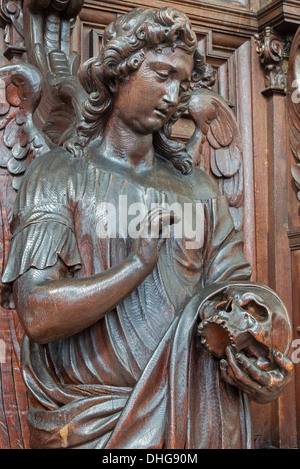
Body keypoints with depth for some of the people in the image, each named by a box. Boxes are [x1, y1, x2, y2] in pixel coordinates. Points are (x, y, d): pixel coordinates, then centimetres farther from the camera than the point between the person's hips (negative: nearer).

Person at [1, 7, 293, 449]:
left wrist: (259, 369, -17)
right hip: (90, 420, -4)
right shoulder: (57, 175, -4)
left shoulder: (198, 188, 10)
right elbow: (38, 316, -16)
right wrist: (140, 263, -14)